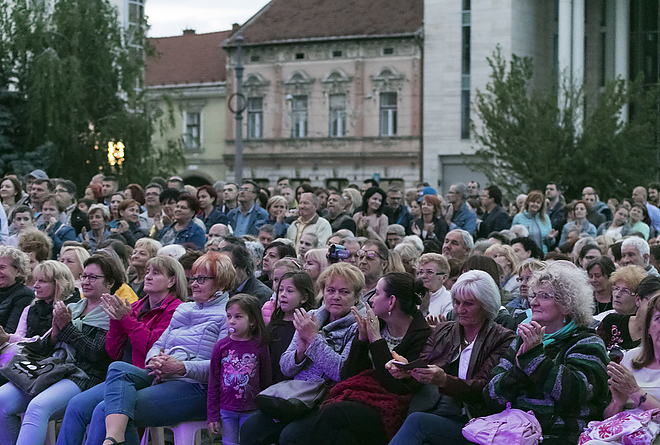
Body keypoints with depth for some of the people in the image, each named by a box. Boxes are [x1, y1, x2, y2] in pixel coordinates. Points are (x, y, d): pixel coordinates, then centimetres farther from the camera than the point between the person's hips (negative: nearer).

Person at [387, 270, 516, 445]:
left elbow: (484, 389, -9)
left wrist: (444, 380, -25)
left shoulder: (502, 339, 4)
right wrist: (406, 372, -12)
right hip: (428, 409, 4)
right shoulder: (442, 330, 21)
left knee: (416, 421, -33)